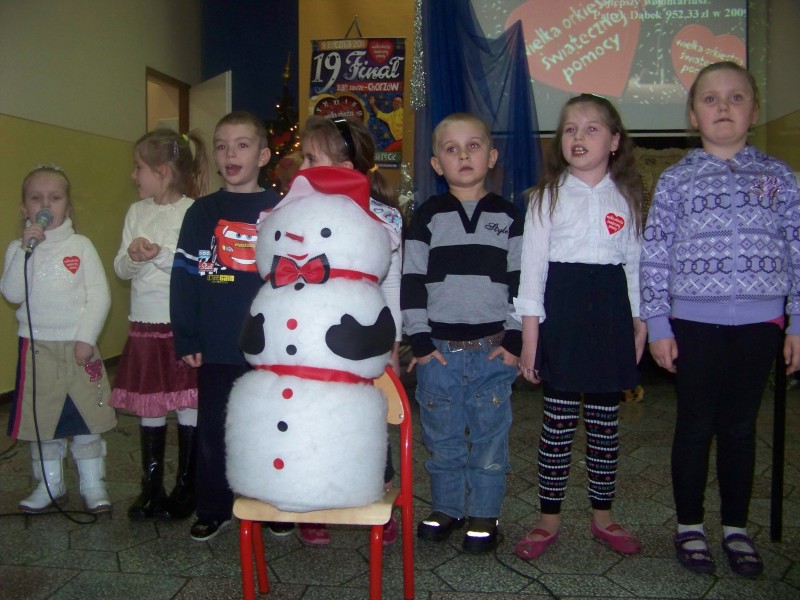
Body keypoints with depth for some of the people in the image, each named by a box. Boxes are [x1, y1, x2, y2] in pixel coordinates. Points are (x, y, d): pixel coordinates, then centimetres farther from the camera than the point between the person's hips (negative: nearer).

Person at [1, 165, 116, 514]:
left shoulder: (81, 246, 0)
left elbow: (100, 295, -4)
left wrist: (86, 338, -11)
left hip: (79, 346, -1)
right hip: (37, 348, 1)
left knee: (86, 419, 6)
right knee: (40, 420, 9)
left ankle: (93, 485, 19)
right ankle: (49, 484, 26)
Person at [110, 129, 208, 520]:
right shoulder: (137, 212, 8)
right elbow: (121, 269, 7)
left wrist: (162, 255, -24)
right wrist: (134, 257, -14)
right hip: (144, 326, 5)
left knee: (188, 407, 6)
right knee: (150, 410, 12)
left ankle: (186, 488, 21)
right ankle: (151, 488, 25)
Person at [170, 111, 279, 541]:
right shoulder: (202, 212, 4)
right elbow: (184, 279, 1)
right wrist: (186, 339, -3)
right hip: (215, 349, 1)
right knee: (212, 431, 10)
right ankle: (213, 510, 27)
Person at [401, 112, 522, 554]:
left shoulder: (508, 217, 6)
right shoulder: (427, 217, 3)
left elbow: (520, 282, 4)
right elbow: (412, 280, 1)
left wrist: (514, 339, -2)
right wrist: (419, 339, -4)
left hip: (494, 348, 0)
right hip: (438, 348, 0)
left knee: (489, 436, 6)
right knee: (441, 436, 9)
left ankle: (484, 514, 22)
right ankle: (446, 507, 28)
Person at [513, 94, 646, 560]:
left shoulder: (627, 197, 8)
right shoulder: (548, 196, 2)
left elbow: (635, 262, 11)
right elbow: (533, 264, -1)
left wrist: (639, 322, 7)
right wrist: (530, 332, -6)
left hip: (610, 310, 2)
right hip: (562, 309, -2)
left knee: (605, 419, 10)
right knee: (559, 419, 3)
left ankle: (603, 515, 25)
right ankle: (549, 518, 16)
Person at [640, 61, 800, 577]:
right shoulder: (676, 180, 1)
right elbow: (655, 256, -1)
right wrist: (658, 325, -5)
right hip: (695, 322, -1)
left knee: (741, 425, 12)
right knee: (695, 424, 7)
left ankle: (737, 527, 27)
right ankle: (690, 526, 23)